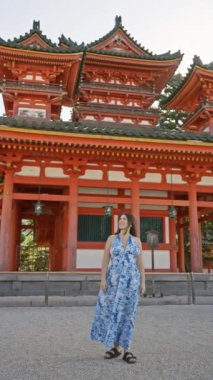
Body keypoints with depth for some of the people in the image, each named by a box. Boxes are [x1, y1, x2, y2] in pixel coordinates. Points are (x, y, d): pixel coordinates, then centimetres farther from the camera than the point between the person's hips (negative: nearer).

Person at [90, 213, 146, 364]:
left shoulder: (137, 240, 7)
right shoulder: (111, 239, 5)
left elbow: (140, 263, 7)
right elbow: (105, 260, 1)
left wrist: (143, 282, 1)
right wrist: (103, 279, -8)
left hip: (131, 281, 0)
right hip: (114, 280, 0)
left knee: (127, 314, 0)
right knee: (112, 312, 1)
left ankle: (126, 350, 8)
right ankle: (116, 347, 16)